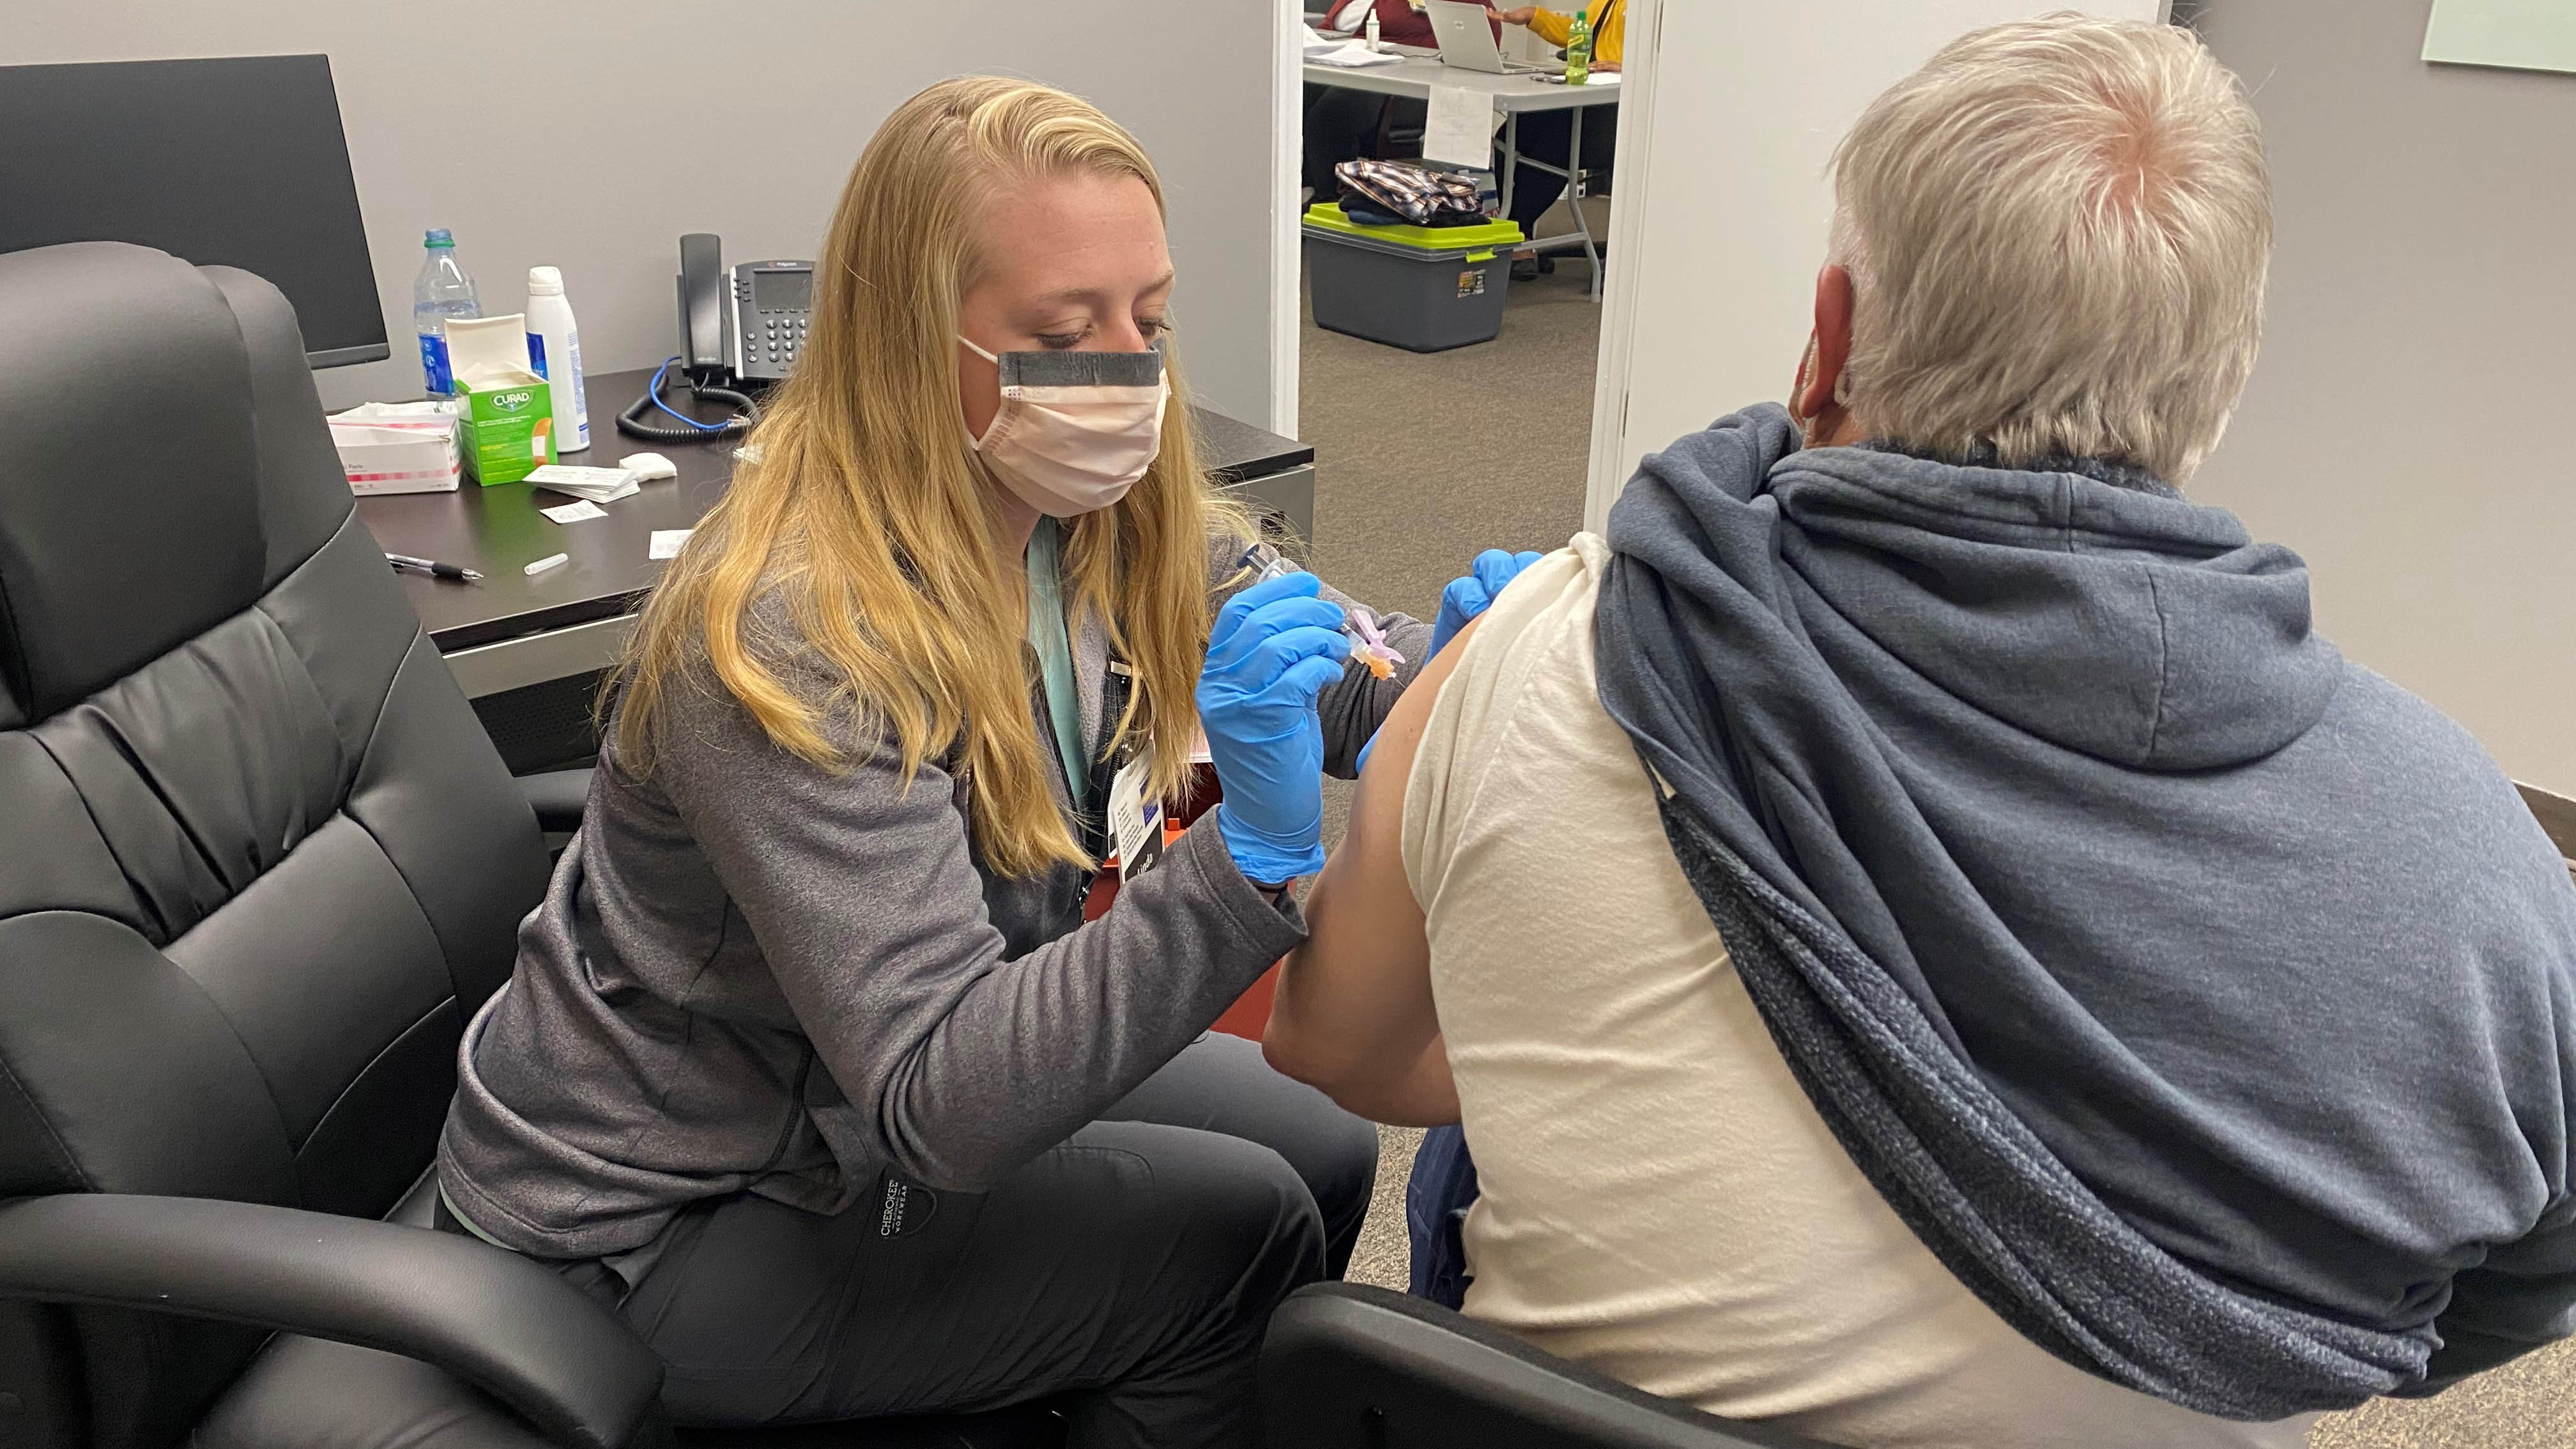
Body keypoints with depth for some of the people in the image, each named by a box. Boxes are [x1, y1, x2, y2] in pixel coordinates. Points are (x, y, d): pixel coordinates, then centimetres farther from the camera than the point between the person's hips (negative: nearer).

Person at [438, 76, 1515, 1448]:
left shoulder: (1105, 515, -8)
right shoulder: (791, 641, -31)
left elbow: (1339, 680, -1)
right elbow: (941, 1105, -35)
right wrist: (1244, 858, -44)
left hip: (863, 1098, 7)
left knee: (1321, 1149, 3)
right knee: (1244, 1234, -14)